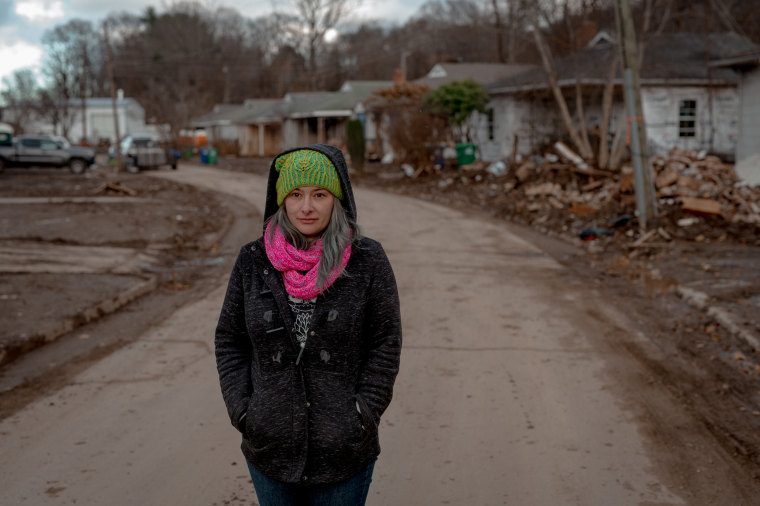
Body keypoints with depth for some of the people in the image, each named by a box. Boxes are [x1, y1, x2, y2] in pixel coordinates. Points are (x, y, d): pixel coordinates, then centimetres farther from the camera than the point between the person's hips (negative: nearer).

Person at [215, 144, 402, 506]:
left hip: (344, 453, -2)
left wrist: (363, 417, -10)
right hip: (271, 450, 2)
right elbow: (229, 339, 5)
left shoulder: (367, 260, -8)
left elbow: (386, 342, -5)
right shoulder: (253, 261, -3)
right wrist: (242, 412, -4)